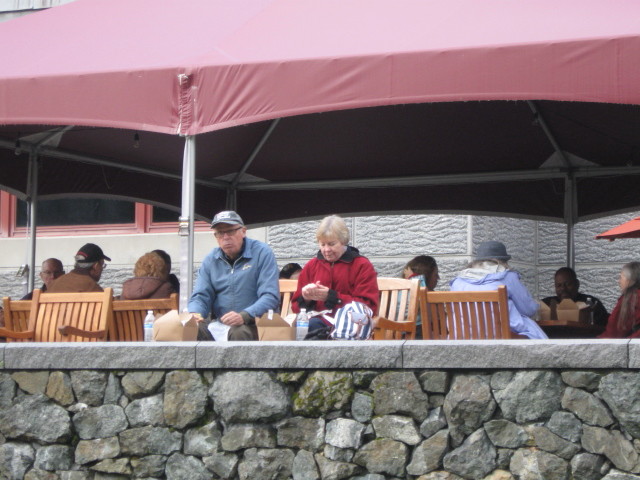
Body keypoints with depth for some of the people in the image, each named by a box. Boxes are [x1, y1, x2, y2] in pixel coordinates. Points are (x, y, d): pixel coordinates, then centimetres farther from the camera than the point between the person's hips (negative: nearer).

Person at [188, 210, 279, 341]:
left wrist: (244, 316, -29)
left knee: (239, 333, -37)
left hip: (252, 324, -4)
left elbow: (270, 297, -12)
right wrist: (195, 314, -15)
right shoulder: (210, 260, 11)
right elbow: (201, 296, 10)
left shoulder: (262, 253, -4)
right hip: (219, 324, 4)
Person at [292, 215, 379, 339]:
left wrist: (332, 297, -13)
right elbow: (296, 307, 21)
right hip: (318, 322, 4)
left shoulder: (362, 266, 7)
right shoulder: (311, 266, 19)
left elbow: (369, 307, -5)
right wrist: (305, 299, -4)